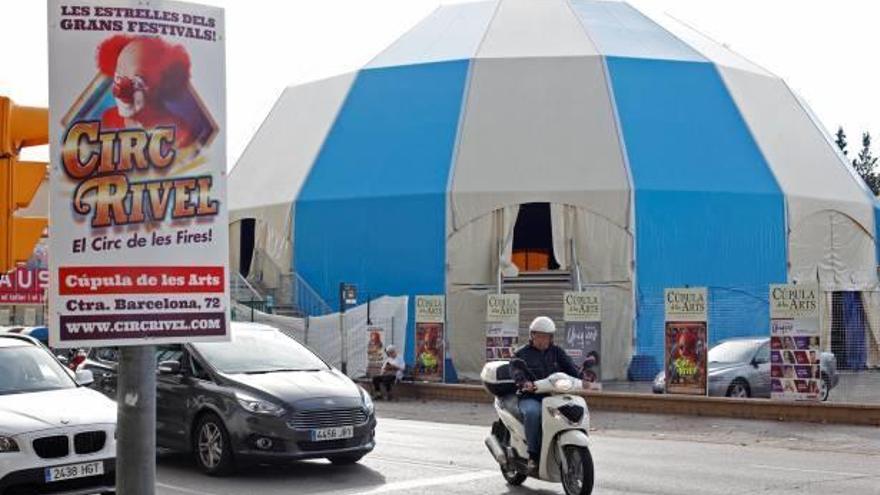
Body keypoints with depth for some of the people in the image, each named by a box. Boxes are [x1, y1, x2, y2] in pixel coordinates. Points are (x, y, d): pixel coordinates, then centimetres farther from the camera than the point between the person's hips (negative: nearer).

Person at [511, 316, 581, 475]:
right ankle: (533, 456, -29)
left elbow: (570, 367, 4)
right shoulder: (522, 353, 7)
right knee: (533, 413, -37)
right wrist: (524, 383, -34)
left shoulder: (557, 352, 17)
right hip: (530, 397, -3)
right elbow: (517, 372, -11)